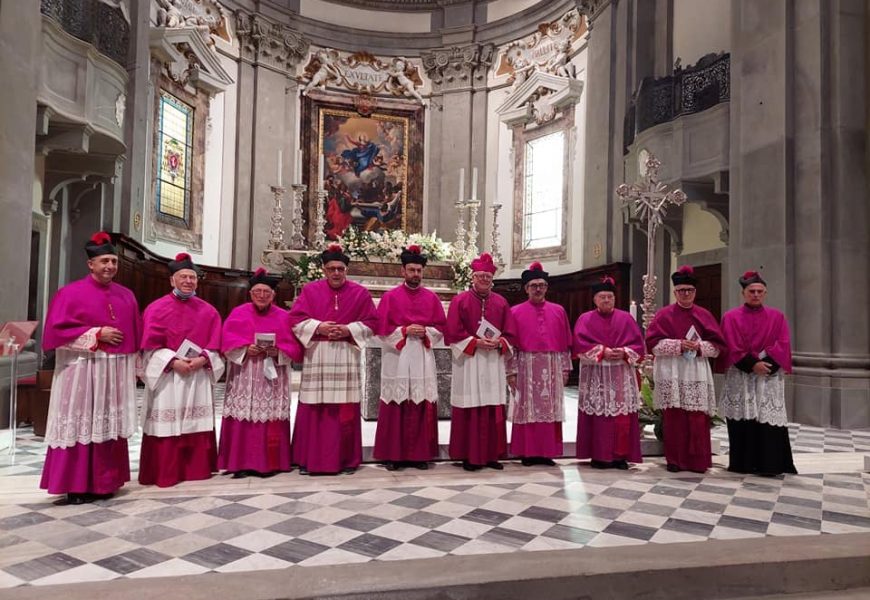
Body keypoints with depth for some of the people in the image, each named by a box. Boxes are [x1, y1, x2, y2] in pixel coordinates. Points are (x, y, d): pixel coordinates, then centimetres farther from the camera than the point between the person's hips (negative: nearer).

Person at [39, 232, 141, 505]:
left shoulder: (126, 295, 12)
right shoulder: (71, 293, -3)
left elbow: (136, 334, 15)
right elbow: (57, 330, -10)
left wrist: (135, 367, 10)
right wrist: (96, 334, -14)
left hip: (117, 371, 5)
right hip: (83, 371, -5)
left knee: (109, 426, 9)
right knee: (80, 425, -1)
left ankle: (103, 482, 18)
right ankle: (74, 486, 8)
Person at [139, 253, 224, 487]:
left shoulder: (208, 311, 9)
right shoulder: (157, 308, 0)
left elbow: (215, 345, 6)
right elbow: (151, 345, -5)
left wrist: (202, 360, -12)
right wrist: (173, 362, -16)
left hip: (199, 376, 3)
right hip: (167, 375, -2)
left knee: (197, 423, 6)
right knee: (167, 424, -1)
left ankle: (197, 468, 17)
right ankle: (165, 473, 9)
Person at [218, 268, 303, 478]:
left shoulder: (283, 317, 8)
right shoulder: (238, 314, 7)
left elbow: (294, 346, 3)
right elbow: (227, 341, 0)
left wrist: (277, 351, -14)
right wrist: (246, 349, -15)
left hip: (272, 378, 0)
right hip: (244, 377, 0)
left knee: (270, 418, -2)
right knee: (243, 419, -3)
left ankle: (269, 463, 6)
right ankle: (241, 463, 5)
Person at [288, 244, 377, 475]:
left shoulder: (360, 293, 5)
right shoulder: (310, 290, 5)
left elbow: (371, 322, 4)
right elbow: (295, 319, 0)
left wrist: (348, 330, -11)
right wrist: (318, 327, -14)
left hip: (346, 358, 0)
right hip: (316, 357, 0)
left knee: (345, 410, 2)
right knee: (313, 410, 3)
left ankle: (346, 459, 13)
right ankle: (309, 459, 14)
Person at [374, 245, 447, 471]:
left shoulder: (432, 297, 10)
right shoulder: (391, 296, 3)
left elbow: (441, 327, 9)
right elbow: (382, 327, -3)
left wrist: (426, 332, -9)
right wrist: (404, 330, -13)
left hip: (423, 359, 2)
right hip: (397, 359, -2)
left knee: (422, 406, 3)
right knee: (395, 407, -1)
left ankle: (420, 454, 12)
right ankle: (393, 454, 8)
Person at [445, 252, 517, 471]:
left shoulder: (501, 303, 11)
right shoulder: (459, 301, 0)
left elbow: (511, 334, 9)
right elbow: (452, 333, -6)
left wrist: (498, 343, -11)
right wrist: (475, 342, -15)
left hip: (494, 362, 4)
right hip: (468, 362, -3)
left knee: (494, 410, 5)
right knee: (469, 410, -1)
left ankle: (492, 455, 14)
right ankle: (469, 456, 6)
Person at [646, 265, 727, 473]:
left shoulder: (704, 315, 10)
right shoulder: (664, 315, 4)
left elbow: (718, 345, 8)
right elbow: (653, 343, -4)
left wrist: (699, 346, -11)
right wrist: (679, 345, -15)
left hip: (697, 374, 1)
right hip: (671, 374, -1)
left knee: (697, 419, -2)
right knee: (673, 418, -1)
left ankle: (697, 461, 9)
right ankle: (675, 460, 9)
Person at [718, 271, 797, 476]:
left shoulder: (777, 317, 9)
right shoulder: (731, 317, 4)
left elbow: (782, 346, 0)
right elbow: (732, 348, -4)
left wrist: (765, 363, -14)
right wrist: (752, 365, -14)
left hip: (769, 377, 1)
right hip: (740, 377, -1)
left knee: (769, 420, -4)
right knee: (742, 420, 1)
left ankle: (770, 465, 1)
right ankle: (742, 464, 9)